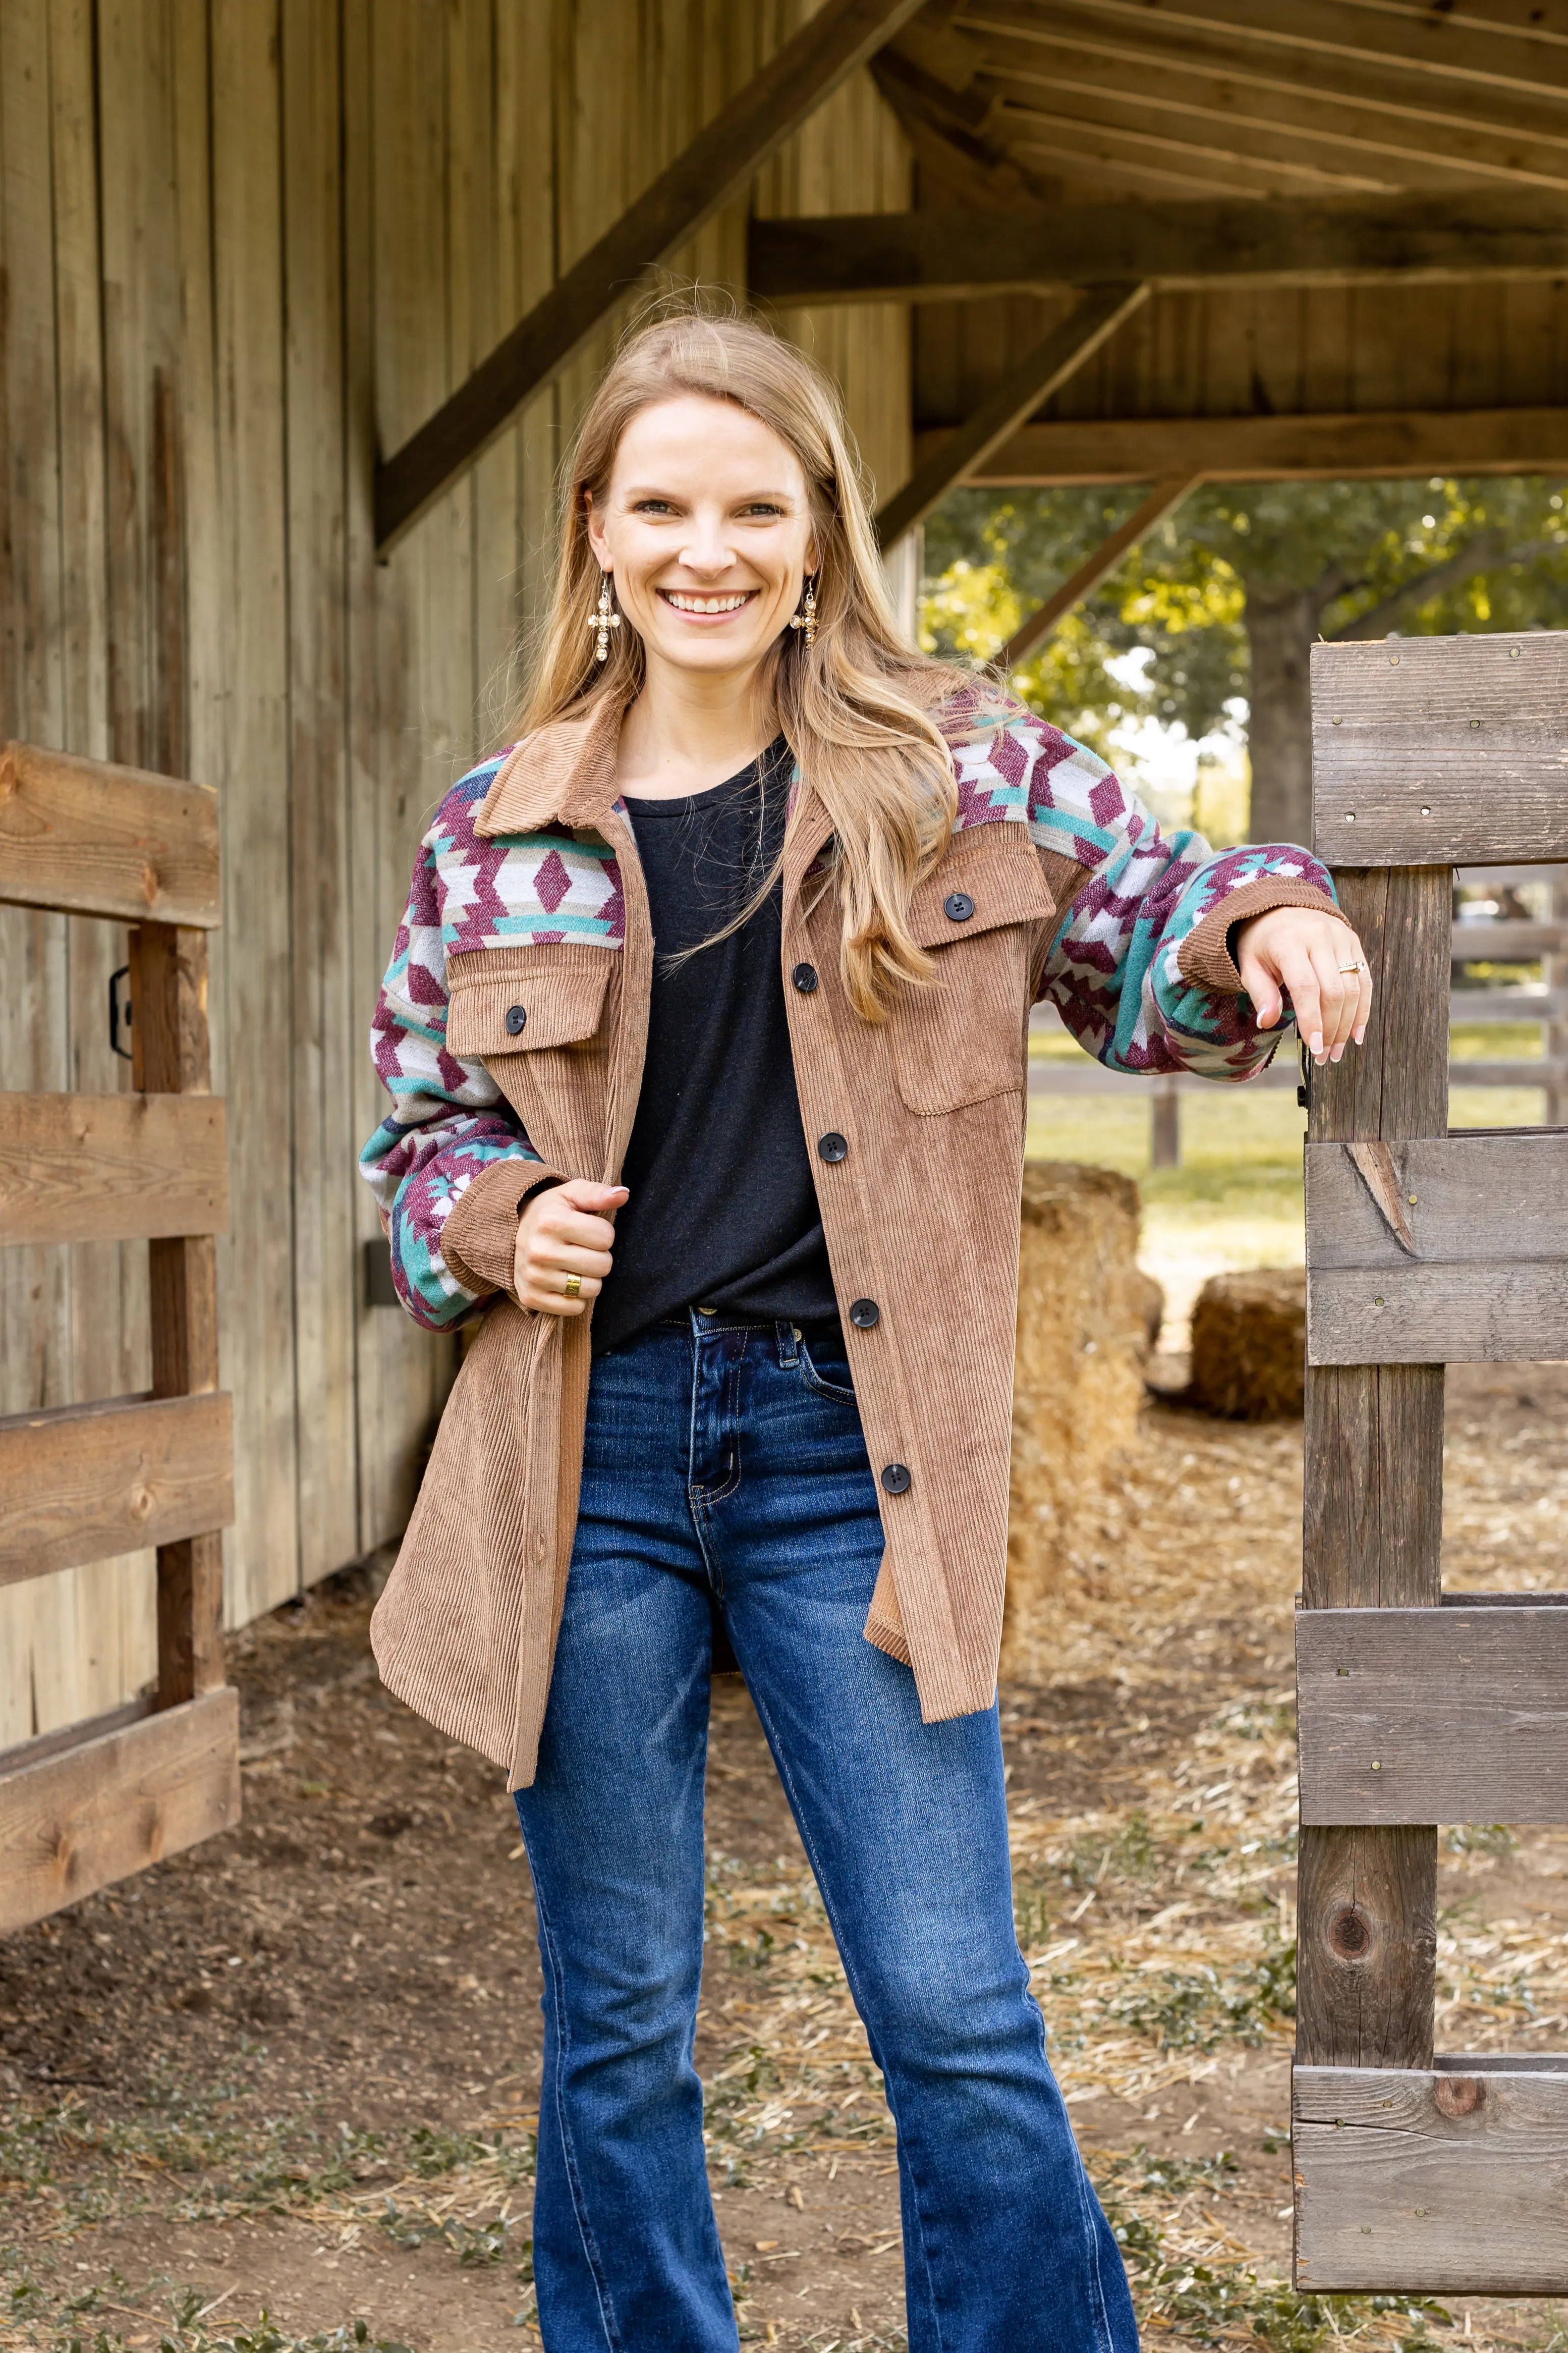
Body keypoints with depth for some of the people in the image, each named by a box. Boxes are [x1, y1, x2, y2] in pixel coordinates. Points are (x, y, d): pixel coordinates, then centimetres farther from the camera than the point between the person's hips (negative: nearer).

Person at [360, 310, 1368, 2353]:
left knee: (959, 2023, 1)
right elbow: (416, 1138, 13)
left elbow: (1143, 939, 12)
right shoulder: (495, 834, 5)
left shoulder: (957, 766, 3)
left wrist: (1265, 919, -11)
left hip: (848, 1456, -1)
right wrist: (495, 1226, -9)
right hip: (587, 1455, 2)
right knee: (620, 2027, 12)